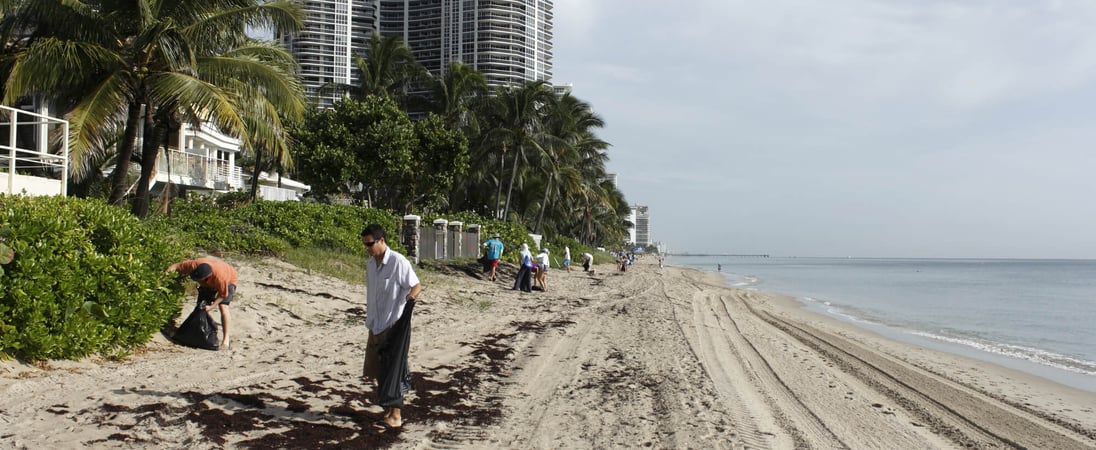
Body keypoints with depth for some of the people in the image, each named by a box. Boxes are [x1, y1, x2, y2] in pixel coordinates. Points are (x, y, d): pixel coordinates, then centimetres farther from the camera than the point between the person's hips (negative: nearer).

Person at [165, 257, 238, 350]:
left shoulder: (220, 276, -45)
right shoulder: (194, 265, -36)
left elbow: (223, 294, -29)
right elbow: (176, 265, -21)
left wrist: (211, 306, -35)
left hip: (228, 280, -6)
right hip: (209, 283, 6)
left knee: (223, 306, -23)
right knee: (201, 305, -2)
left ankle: (226, 339, -20)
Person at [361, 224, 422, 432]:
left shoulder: (398, 262, -15)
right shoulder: (370, 264, 9)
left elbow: (417, 285, -14)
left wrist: (412, 294, -33)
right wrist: (369, 320, 17)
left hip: (394, 325, -8)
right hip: (376, 326, 8)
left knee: (393, 369, -4)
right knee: (378, 370, 12)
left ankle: (395, 416, 2)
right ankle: (388, 408, 25)